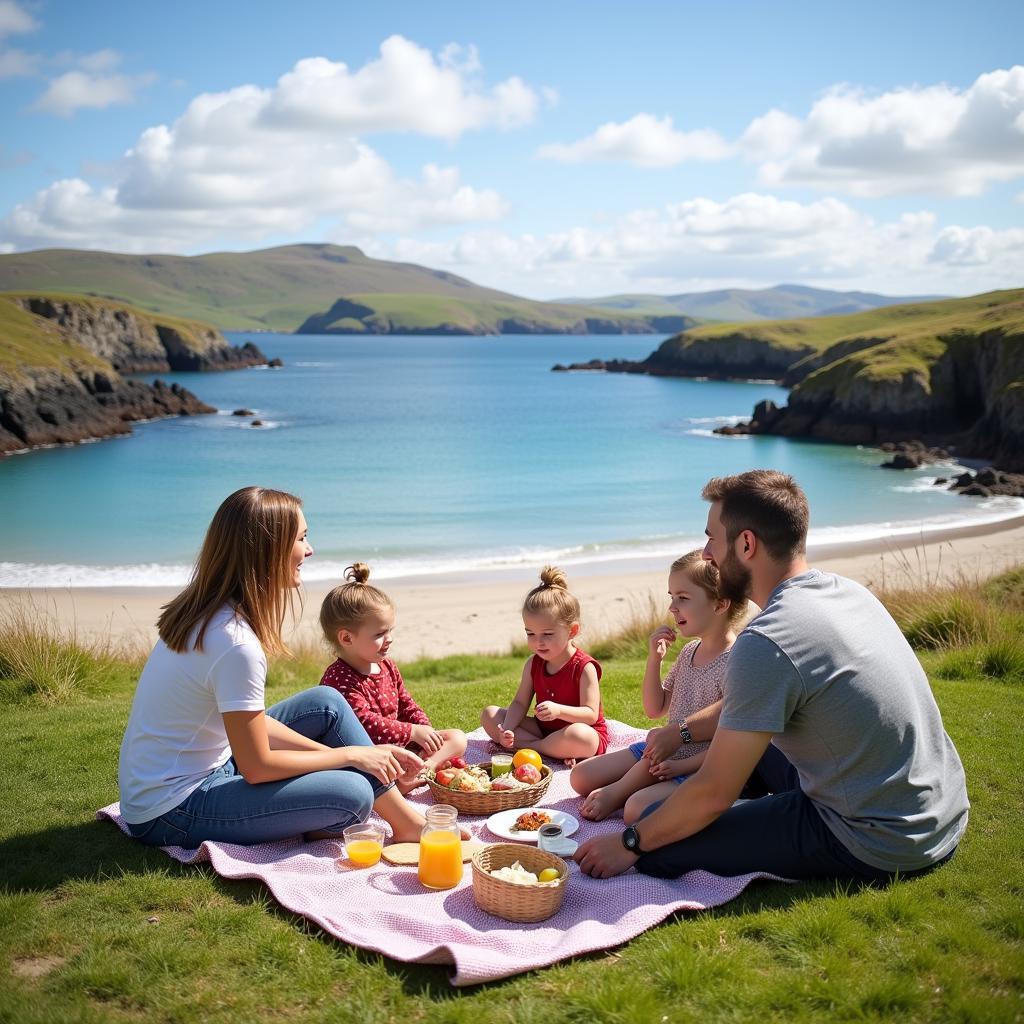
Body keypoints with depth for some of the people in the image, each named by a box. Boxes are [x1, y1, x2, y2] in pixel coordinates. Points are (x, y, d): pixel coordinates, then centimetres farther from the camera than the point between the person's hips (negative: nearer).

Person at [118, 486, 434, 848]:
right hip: (170, 813, -10)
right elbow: (257, 768, -21)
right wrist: (349, 754, -9)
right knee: (352, 793, -22)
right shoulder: (236, 643, -28)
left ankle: (408, 822, 11)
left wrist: (334, 753, 1)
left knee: (326, 702, 7)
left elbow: (253, 724, 6)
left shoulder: (203, 611, 0)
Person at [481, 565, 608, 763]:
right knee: (489, 715, -5)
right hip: (543, 729, 7)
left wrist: (559, 710, -38)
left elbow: (591, 715, -21)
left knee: (579, 736, -43)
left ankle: (527, 746, -17)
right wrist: (508, 729, -19)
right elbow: (520, 703, 0)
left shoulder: (584, 667, -16)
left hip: (589, 734, -6)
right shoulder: (533, 664, 3)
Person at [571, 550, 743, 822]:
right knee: (580, 777, 5)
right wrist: (654, 659, 0)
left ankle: (615, 793, -4)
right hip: (665, 750, 8)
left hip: (699, 768, -8)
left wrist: (681, 766, -22)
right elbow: (654, 709, 12)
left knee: (637, 810, -31)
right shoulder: (689, 651, 6)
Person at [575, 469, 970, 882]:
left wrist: (630, 843, -3)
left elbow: (713, 793, -17)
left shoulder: (766, 643, -24)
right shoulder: (846, 590, 3)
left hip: (882, 848, -9)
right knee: (749, 743, 28)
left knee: (656, 848, -8)